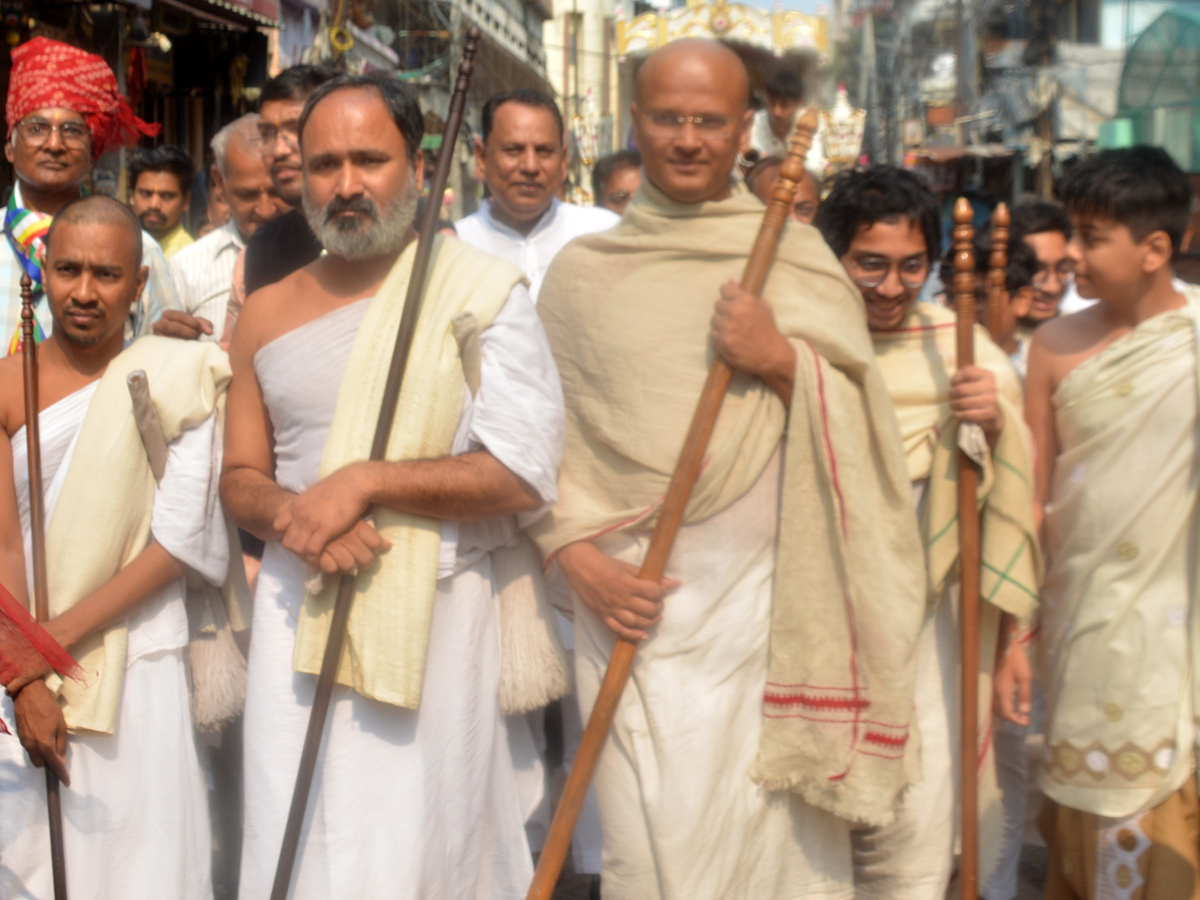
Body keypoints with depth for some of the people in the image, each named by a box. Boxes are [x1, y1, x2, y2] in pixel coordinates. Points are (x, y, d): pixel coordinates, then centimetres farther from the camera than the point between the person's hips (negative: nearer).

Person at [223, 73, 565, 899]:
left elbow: (525, 474, -12)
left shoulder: (482, 293, -4)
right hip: (297, 611, 4)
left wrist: (363, 481, -17)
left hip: (434, 611, -4)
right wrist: (293, 515, -9)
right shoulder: (267, 314, 10)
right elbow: (241, 479, 13)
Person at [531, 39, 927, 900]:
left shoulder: (796, 259, 8)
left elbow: (864, 424, 5)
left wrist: (783, 362, -12)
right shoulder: (582, 270, 8)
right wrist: (575, 554, -6)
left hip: (767, 596, 0)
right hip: (632, 600, 0)